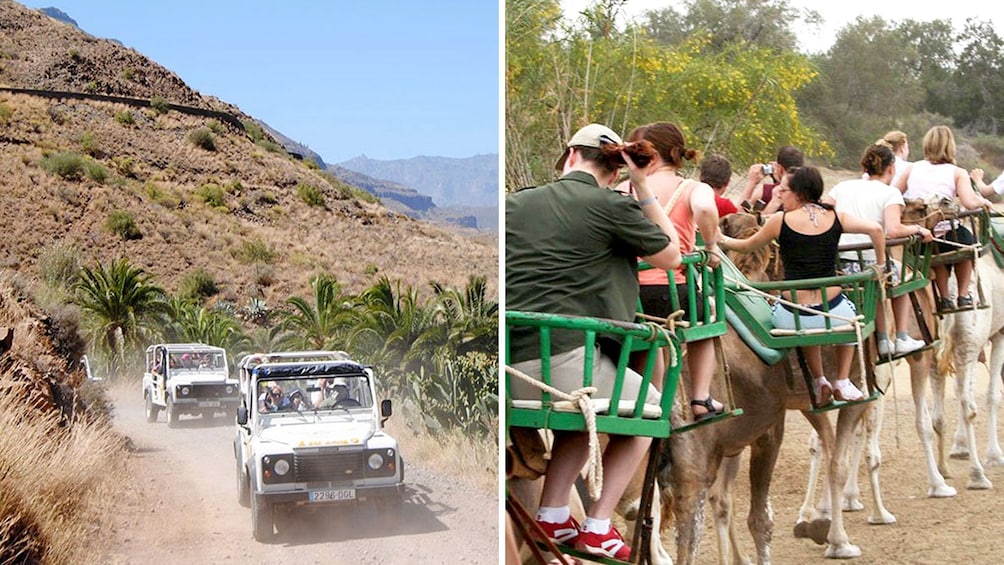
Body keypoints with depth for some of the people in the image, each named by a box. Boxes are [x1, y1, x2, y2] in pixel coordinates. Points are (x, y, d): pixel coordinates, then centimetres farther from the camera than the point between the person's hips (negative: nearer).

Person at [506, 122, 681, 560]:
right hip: (562, 360, -5)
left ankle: (551, 516, 26)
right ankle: (597, 528, 20)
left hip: (511, 368, 5)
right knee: (647, 404, 24)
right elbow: (672, 257, 14)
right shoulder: (613, 207, 0)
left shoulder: (515, 202, 11)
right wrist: (642, 189, 15)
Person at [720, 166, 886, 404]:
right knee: (849, 315, 38)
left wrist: (721, 240, 29)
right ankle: (843, 383, 31)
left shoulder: (780, 221, -4)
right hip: (834, 314, 1)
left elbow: (747, 246, 10)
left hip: (793, 319, -1)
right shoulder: (836, 218, 1)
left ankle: (819, 381, 32)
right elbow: (875, 228, -6)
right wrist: (881, 265, 9)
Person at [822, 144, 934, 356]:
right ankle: (902, 339, 31)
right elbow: (894, 230, -17)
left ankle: (883, 341, 38)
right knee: (901, 276, 32)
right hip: (872, 265, -4)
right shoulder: (890, 193, -2)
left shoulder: (843, 187, 11)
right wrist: (918, 229, 1)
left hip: (839, 267, 4)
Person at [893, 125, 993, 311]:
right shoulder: (957, 172, -1)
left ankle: (945, 298, 40)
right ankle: (964, 296, 37)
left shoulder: (912, 168, 6)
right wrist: (984, 201, 8)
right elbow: (970, 203, -14)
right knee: (966, 240, 34)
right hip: (945, 236, -2)